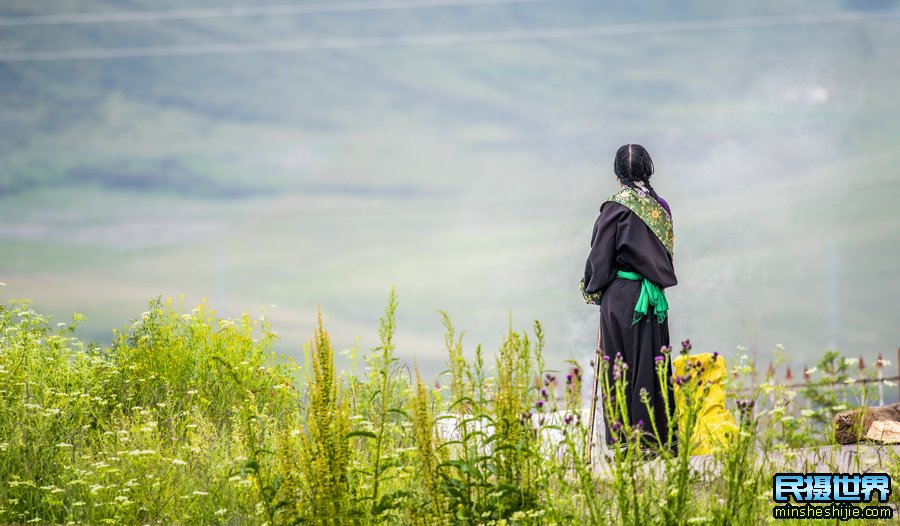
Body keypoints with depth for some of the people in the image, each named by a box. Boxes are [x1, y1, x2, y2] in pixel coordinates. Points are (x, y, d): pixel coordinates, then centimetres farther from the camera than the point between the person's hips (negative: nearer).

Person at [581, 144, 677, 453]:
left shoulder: (616, 207, -10)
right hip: (655, 296, 5)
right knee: (653, 363, 10)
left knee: (622, 366, -1)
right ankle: (660, 436, 10)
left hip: (621, 296, -5)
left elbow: (601, 255, -7)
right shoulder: (661, 207, 7)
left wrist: (592, 289, 6)